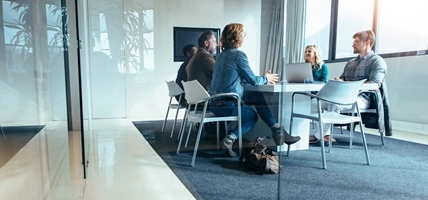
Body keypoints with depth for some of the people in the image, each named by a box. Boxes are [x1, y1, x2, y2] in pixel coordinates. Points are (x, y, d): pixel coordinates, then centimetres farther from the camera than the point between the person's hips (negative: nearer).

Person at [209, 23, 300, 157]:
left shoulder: (222, 54, 14)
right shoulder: (238, 55, -13)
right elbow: (252, 80, -8)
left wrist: (263, 78, 19)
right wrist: (266, 79, 13)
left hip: (215, 103, 8)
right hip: (227, 105, -8)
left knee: (258, 97, 18)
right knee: (253, 116, 20)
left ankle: (277, 131, 17)